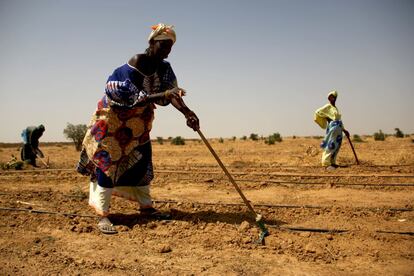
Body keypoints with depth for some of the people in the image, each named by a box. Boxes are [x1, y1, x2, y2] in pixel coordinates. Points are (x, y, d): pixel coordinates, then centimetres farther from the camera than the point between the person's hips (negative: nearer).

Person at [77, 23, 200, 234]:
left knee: (142, 162, 9)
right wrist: (161, 95, -45)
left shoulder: (164, 67, -3)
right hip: (114, 117, -7)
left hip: (139, 122, 7)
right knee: (108, 161, -10)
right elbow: (134, 98, -32)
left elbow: (172, 92, -17)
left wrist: (186, 112, -34)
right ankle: (102, 215, -8)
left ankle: (145, 206, 21)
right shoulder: (135, 63, -24)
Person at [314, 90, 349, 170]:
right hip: (332, 127, -8)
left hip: (338, 129, 8)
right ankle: (327, 163, -7)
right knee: (330, 145, -9)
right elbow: (318, 112, -11)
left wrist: (344, 130, 22)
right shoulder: (328, 107, -3)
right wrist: (326, 119, -1)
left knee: (337, 145, 8)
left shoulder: (336, 108, 20)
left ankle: (332, 162, 15)